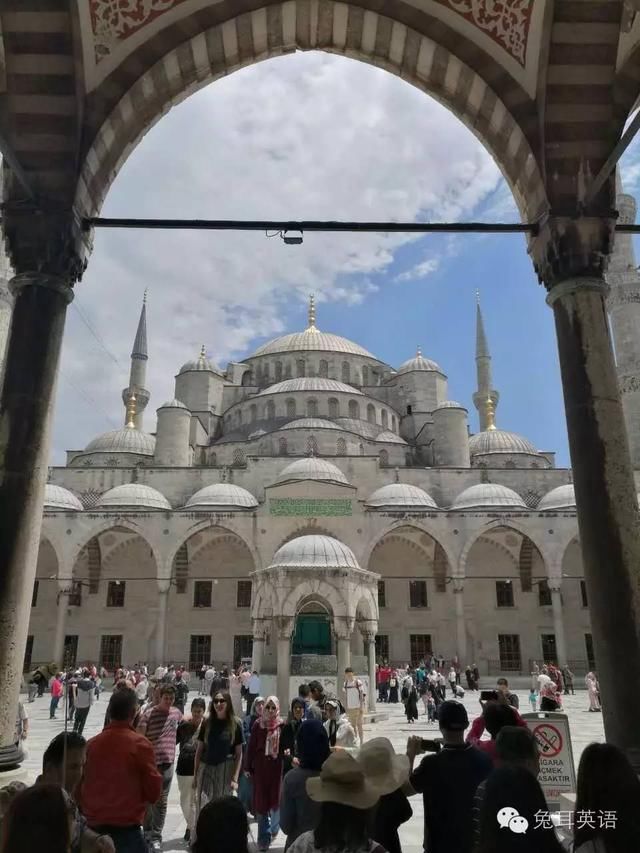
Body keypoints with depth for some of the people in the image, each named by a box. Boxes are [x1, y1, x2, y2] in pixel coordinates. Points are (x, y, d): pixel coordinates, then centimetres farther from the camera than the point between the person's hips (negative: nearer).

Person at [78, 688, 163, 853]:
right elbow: (154, 791, -9)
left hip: (94, 826, 5)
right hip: (126, 828, -5)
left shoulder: (92, 744, -2)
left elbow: (80, 789, 9)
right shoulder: (139, 744, -14)